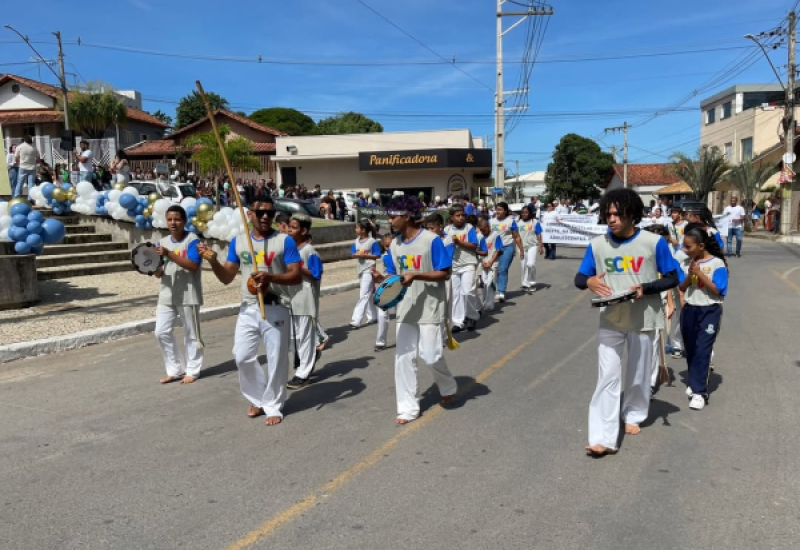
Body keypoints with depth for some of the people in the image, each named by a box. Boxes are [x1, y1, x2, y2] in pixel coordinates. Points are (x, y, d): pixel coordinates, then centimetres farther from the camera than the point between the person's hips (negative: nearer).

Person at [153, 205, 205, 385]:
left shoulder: (192, 240, -10)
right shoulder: (162, 242, 8)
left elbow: (193, 266, -23)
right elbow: (159, 274, 9)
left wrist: (169, 254, -27)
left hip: (188, 295, -6)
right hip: (167, 296, 6)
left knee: (191, 334, 5)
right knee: (161, 332, 4)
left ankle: (192, 370, 18)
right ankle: (175, 369, 18)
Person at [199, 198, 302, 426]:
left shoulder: (284, 241, -5)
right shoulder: (238, 242, 7)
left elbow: (297, 276, -9)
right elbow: (227, 278, 6)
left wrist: (271, 277, -25)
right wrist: (213, 261, -13)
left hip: (276, 309, -3)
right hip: (248, 309, 4)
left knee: (276, 360, 4)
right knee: (242, 357, 6)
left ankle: (273, 406, 20)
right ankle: (259, 399, 27)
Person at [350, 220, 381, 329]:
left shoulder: (372, 242, -11)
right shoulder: (356, 241, 8)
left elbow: (378, 255, -10)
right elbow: (352, 254, 7)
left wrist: (365, 255, -18)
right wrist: (357, 255, -14)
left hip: (368, 270, -7)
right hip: (360, 270, 7)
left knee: (363, 295, -10)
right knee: (368, 295, 17)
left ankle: (356, 320, -14)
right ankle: (372, 316, 29)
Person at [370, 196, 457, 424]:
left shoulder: (431, 240, -15)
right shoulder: (394, 246, 5)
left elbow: (444, 274, -14)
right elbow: (395, 276, 11)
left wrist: (416, 275, -25)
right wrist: (382, 278, -11)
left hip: (430, 308, -6)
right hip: (406, 309, 6)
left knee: (431, 355, -4)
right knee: (403, 358, 4)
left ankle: (449, 388, 28)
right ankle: (408, 408, 14)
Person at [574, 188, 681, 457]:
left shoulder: (654, 242, -9)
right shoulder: (597, 245, -4)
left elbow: (672, 278, -3)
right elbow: (579, 278, 1)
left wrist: (645, 288, -21)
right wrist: (589, 281, -23)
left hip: (643, 320, 0)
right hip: (610, 321, 0)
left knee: (639, 374, 16)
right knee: (607, 376, -5)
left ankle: (633, 415, 41)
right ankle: (603, 438, -7)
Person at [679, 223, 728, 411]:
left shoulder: (717, 264, -10)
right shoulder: (690, 262, 4)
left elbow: (717, 290, -15)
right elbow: (682, 288, 5)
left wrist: (700, 273, -19)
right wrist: (690, 274, -13)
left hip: (709, 312, -6)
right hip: (689, 310, 6)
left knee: (702, 351, -10)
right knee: (691, 350, 13)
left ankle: (699, 392, -9)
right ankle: (695, 383, 30)